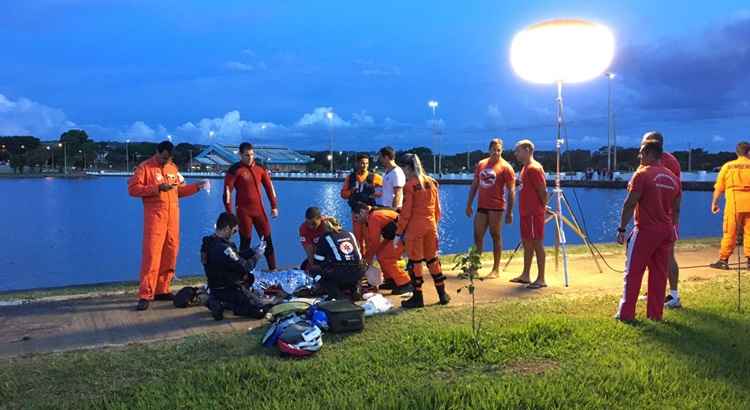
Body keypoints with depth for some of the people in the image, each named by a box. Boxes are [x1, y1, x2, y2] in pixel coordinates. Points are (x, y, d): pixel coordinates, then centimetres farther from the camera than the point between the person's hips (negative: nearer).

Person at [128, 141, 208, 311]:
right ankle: (145, 295, -7)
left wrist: (196, 187, 6)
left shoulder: (173, 168, 15)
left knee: (170, 253, 6)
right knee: (151, 254, -10)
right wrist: (157, 188, -17)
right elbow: (133, 188, -10)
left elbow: (180, 190, 20)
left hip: (173, 216, 6)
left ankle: (162, 290, 16)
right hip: (155, 216, -6)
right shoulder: (144, 167, -2)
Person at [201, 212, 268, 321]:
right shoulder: (222, 248, -29)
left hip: (215, 287, 9)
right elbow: (244, 268, -22)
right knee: (260, 311, -7)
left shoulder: (209, 243, 1)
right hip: (227, 289, -9)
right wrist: (257, 256, -7)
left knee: (249, 278, 31)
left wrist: (254, 251, 2)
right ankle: (224, 305, -7)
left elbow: (237, 257, 8)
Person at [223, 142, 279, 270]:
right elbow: (227, 191, -10)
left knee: (267, 239, 4)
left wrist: (274, 206, 9)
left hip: (259, 209, 4)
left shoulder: (260, 168, 6)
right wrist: (229, 213, -13)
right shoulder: (235, 170, -7)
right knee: (246, 241, 1)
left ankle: (273, 269, 12)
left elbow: (269, 186, 13)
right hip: (243, 210, -4)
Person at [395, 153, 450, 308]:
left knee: (415, 262, 3)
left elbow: (406, 212, -12)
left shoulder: (410, 185, -11)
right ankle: (442, 294, 22)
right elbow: (437, 209, 12)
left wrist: (399, 233, -7)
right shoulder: (432, 182, 8)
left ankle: (417, 298, 9)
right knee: (433, 259, 16)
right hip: (431, 225, 6)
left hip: (415, 227, -6)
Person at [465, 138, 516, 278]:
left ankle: (496, 269, 10)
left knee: (495, 236, 2)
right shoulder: (480, 164, 9)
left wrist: (510, 212, -13)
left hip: (496, 207, -5)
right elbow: (474, 185, 16)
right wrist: (469, 204, 12)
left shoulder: (506, 167, -6)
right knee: (478, 235, 7)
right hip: (481, 206, 5)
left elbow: (511, 191, -8)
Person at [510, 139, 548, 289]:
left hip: (534, 213, -10)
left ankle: (541, 279, 1)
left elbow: (543, 190, -17)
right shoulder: (525, 167, 14)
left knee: (537, 243, -5)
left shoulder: (534, 168, -16)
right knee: (527, 243, 14)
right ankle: (526, 275, 24)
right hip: (525, 212, 10)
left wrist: (544, 206, -6)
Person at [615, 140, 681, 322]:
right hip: (666, 232, 6)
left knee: (633, 272, 1)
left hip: (645, 230, -6)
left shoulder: (642, 174, -10)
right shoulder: (672, 177, 10)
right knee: (659, 273, 10)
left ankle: (626, 313, 3)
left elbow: (630, 204, -12)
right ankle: (656, 313, 15)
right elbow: (676, 209, 14)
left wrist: (621, 229, -8)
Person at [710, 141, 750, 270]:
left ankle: (723, 260, 3)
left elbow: (718, 187, 3)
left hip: (733, 203, -1)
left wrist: (714, 202, 12)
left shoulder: (727, 166, 4)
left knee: (729, 233, 2)